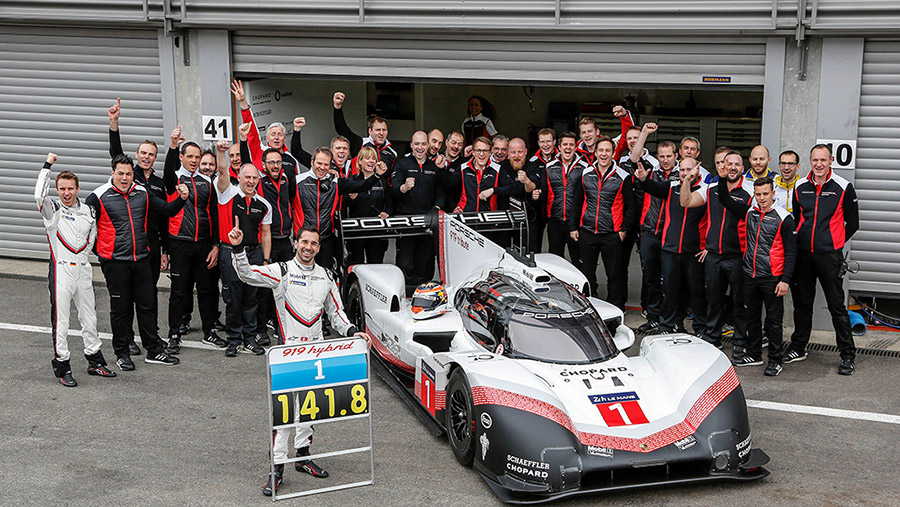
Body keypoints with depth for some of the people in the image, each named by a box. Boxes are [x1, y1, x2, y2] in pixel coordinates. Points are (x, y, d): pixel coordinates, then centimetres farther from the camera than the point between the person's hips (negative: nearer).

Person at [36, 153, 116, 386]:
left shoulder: (88, 210, 10)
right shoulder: (53, 210, -3)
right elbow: (39, 195, -23)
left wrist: (83, 253, 12)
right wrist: (47, 166, -16)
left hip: (83, 270, 4)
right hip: (61, 269, -4)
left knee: (89, 318, 12)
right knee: (60, 319, -1)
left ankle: (95, 361, 23)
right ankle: (62, 365, 7)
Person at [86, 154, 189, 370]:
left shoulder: (142, 194, 7)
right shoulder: (99, 197, -6)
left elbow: (167, 210, 10)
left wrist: (182, 198, -8)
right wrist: (99, 250, -2)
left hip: (141, 260, 4)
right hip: (115, 262, -4)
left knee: (147, 305, 9)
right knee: (120, 308, 5)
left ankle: (154, 351, 18)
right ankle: (122, 354, 17)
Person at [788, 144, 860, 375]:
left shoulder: (843, 188, -3)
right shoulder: (800, 187, 7)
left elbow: (852, 223, 4)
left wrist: (833, 242, 4)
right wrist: (803, 240, 11)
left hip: (829, 256, -4)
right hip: (802, 254, 4)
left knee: (837, 306, -2)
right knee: (802, 303, 14)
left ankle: (848, 355, 3)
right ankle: (798, 348, 27)